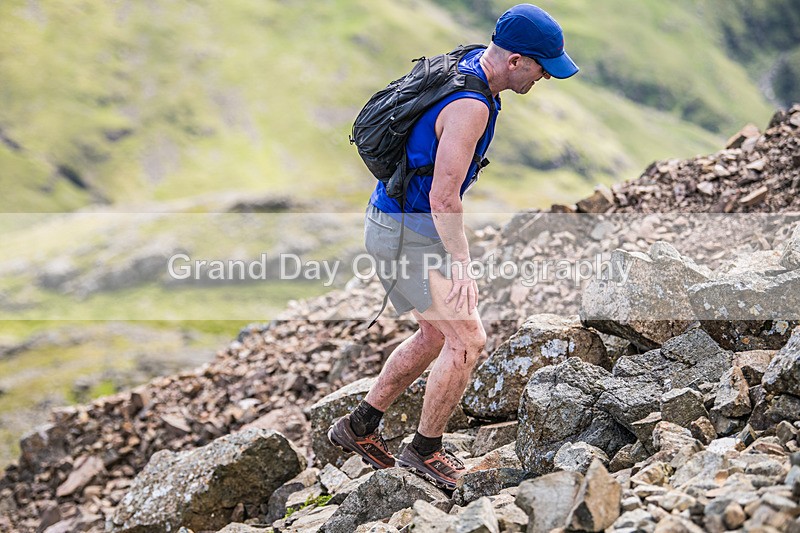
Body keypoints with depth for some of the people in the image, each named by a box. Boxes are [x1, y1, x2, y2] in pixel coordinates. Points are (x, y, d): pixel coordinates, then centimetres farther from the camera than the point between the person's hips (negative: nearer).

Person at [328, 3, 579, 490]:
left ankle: (360, 427, 30)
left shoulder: (467, 66, 6)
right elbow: (444, 198, -28)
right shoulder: (470, 106, -26)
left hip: (412, 225, 11)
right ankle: (425, 451, 8)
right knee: (468, 340, -9)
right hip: (404, 235, -10)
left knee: (437, 335, 20)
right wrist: (463, 267, -21)